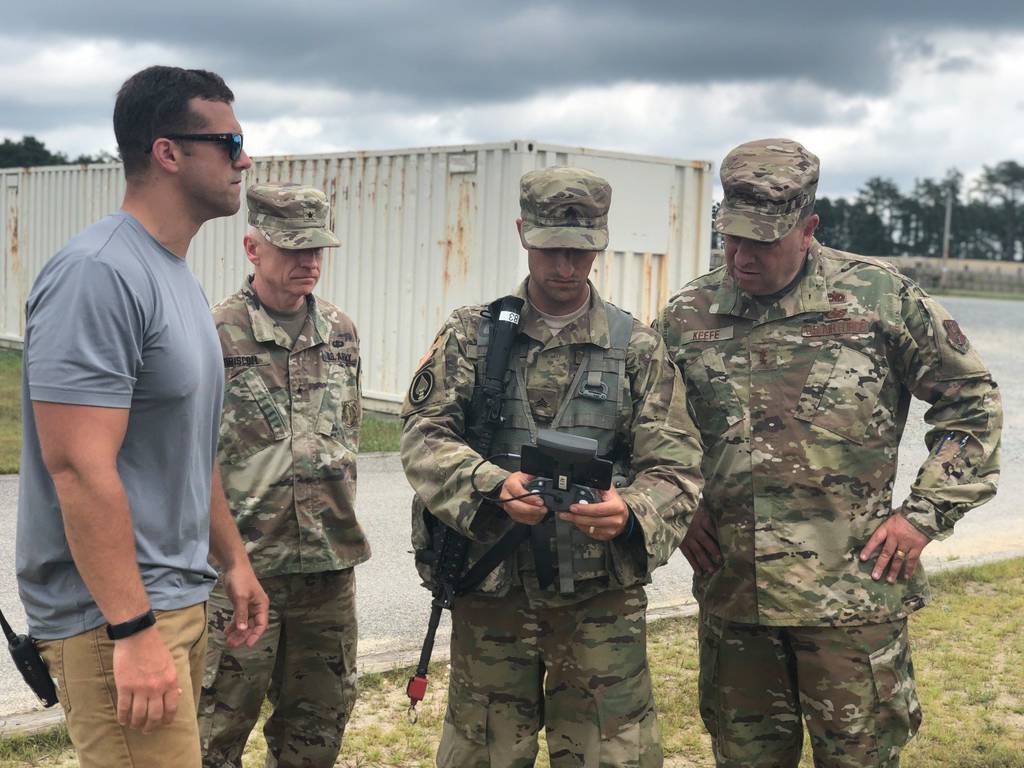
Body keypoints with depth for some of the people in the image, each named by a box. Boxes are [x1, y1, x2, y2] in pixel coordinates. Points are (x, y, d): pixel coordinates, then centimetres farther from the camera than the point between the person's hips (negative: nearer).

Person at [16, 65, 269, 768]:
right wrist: (133, 629, -24)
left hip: (180, 600, 9)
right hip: (116, 615, -9)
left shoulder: (180, 279, 13)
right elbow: (80, 469, -23)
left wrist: (233, 560, 22)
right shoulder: (98, 275, -18)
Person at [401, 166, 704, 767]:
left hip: (601, 599, 0)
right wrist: (493, 486, -22)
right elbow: (425, 436, -3)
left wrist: (632, 512, -24)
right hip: (491, 589, 1)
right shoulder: (473, 334, 4)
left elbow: (674, 467, -2)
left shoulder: (637, 347, 3)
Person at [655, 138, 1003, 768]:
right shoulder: (687, 315, 4)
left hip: (853, 594, -3)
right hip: (732, 594, 3)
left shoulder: (879, 296, -4)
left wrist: (926, 514, -3)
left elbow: (971, 399, 3)